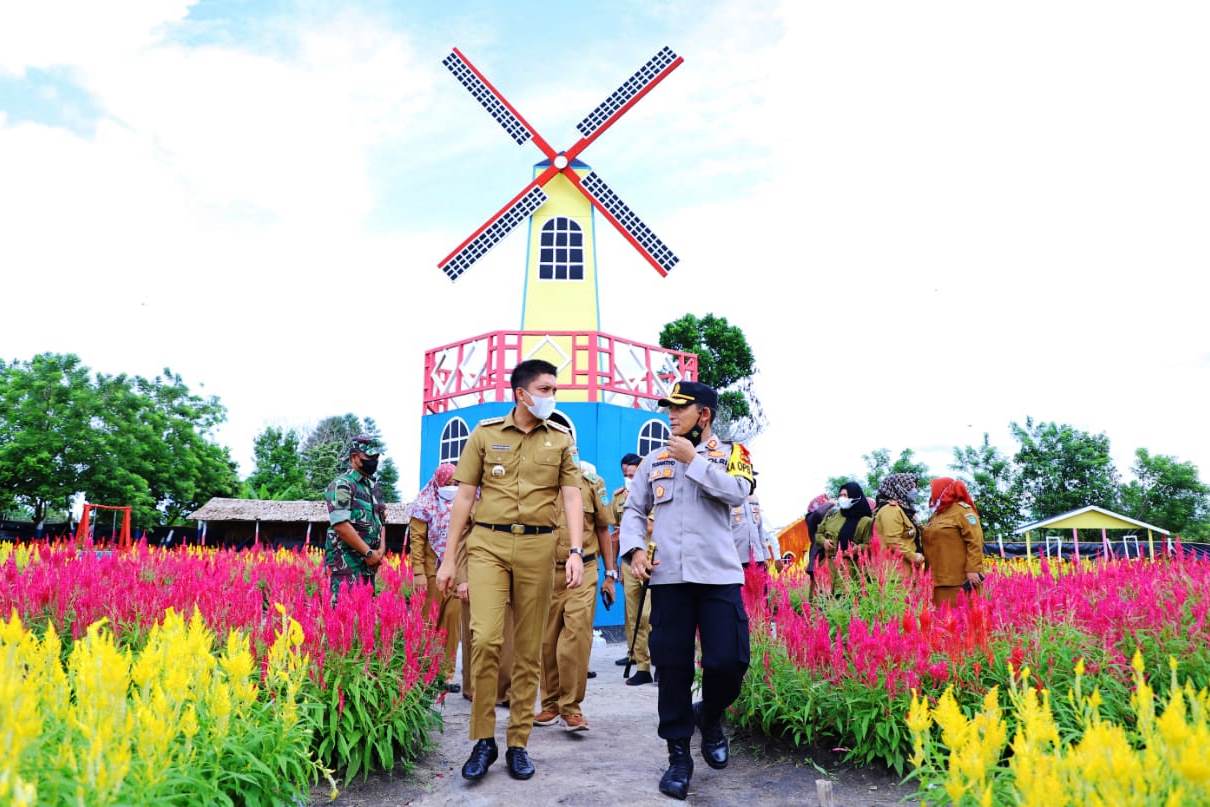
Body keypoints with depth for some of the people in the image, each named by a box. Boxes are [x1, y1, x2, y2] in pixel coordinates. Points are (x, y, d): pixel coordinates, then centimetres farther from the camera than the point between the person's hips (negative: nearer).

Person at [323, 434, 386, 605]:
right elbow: (341, 525, -18)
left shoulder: (372, 487, 18)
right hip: (347, 562, -8)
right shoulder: (342, 485, -9)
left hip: (368, 564, 8)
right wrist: (368, 552, -14)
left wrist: (381, 549, 2)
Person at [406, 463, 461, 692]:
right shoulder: (426, 505, 1)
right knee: (429, 624, 2)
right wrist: (418, 572, -12)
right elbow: (417, 540, -4)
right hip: (434, 572, -4)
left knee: (452, 621, 5)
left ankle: (446, 674, 15)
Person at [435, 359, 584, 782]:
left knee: (528, 648, 6)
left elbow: (572, 496, 4)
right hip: (487, 544, -1)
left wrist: (576, 551, -10)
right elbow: (464, 496, 5)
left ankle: (518, 744, 19)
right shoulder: (484, 433, 5)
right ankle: (483, 740, 5)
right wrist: (449, 558, 2)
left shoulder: (560, 439, 8)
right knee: (485, 638, -13)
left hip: (538, 548, 2)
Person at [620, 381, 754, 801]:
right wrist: (634, 548, -2)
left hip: (719, 577, -2)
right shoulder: (655, 460, 14)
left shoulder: (730, 453, 6)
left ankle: (709, 717, 26)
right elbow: (634, 510, 15)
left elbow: (738, 492, -14)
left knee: (729, 661, -6)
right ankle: (678, 755, 18)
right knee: (672, 668, 3)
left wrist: (693, 460, -11)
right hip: (668, 578, 2)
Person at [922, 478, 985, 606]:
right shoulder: (937, 514, 21)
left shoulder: (962, 510, -4)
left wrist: (973, 569, -18)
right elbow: (931, 543, 24)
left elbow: (975, 541, -12)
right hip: (939, 579, 8)